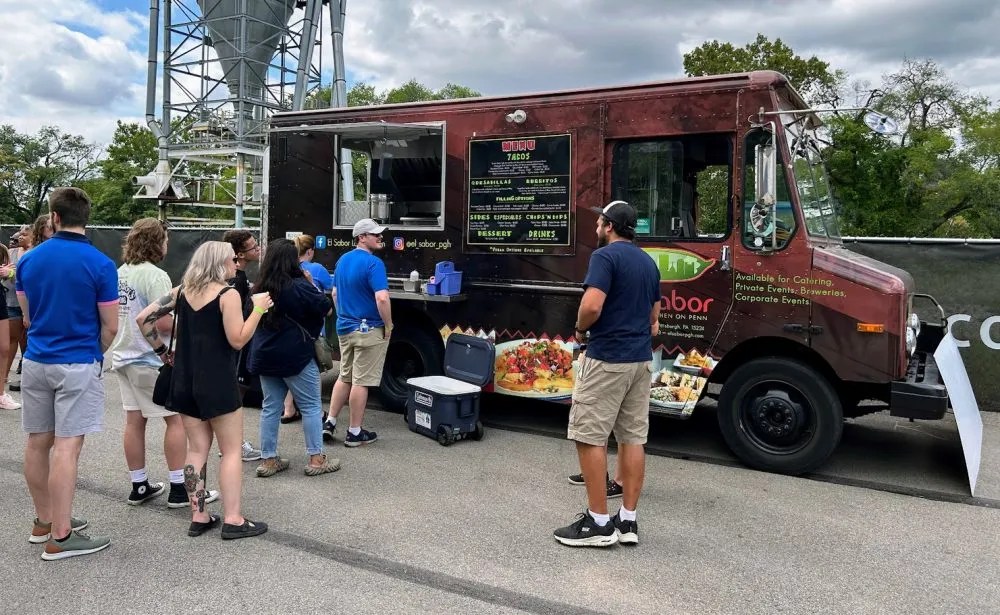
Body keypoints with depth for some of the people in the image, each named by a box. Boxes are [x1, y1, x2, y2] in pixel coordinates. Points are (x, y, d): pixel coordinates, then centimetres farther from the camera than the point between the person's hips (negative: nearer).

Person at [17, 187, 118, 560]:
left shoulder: (28, 259, 4)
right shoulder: (100, 264, -12)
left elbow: (27, 318, 12)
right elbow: (110, 326, -8)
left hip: (36, 361, 6)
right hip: (77, 364, -6)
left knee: (37, 443, 13)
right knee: (66, 447, -5)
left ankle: (44, 521, 27)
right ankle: (60, 537, -1)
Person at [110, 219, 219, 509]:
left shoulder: (120, 273, 7)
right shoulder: (155, 276, -18)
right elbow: (164, 324, -23)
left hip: (124, 356, 8)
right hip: (151, 359, -8)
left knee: (134, 420, 12)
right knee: (177, 418, 1)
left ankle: (139, 487, 20)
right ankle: (179, 489, 4)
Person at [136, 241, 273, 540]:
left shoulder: (181, 291, 7)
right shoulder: (228, 294, -11)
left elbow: (143, 319, 5)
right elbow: (238, 340, -16)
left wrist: (163, 351, 10)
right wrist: (258, 308, -8)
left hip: (185, 379, 6)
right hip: (217, 381, -6)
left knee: (197, 448, 12)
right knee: (231, 450, 2)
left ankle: (198, 517, 15)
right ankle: (233, 520, 2)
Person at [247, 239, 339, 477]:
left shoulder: (260, 288, 5)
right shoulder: (299, 286, -15)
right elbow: (326, 308, -11)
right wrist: (311, 284, -1)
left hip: (265, 356, 6)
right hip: (295, 356, -6)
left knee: (271, 407, 12)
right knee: (311, 406, 5)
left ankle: (268, 460, 16)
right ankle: (316, 459, 8)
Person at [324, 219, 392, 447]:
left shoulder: (343, 260, 9)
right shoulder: (373, 263, -18)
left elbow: (335, 293, 17)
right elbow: (382, 298, -27)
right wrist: (388, 325, -14)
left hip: (345, 327, 8)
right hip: (369, 330, -8)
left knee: (345, 376, 20)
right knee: (361, 381, 0)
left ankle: (329, 423, 22)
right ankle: (355, 433, 9)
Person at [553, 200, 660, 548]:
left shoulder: (605, 256, -12)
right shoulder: (648, 262, 15)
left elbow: (592, 307, -24)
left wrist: (580, 329, -5)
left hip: (607, 359, -8)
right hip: (641, 359, 9)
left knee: (589, 437, -1)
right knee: (633, 438, 10)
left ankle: (598, 523, 3)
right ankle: (627, 520, 16)